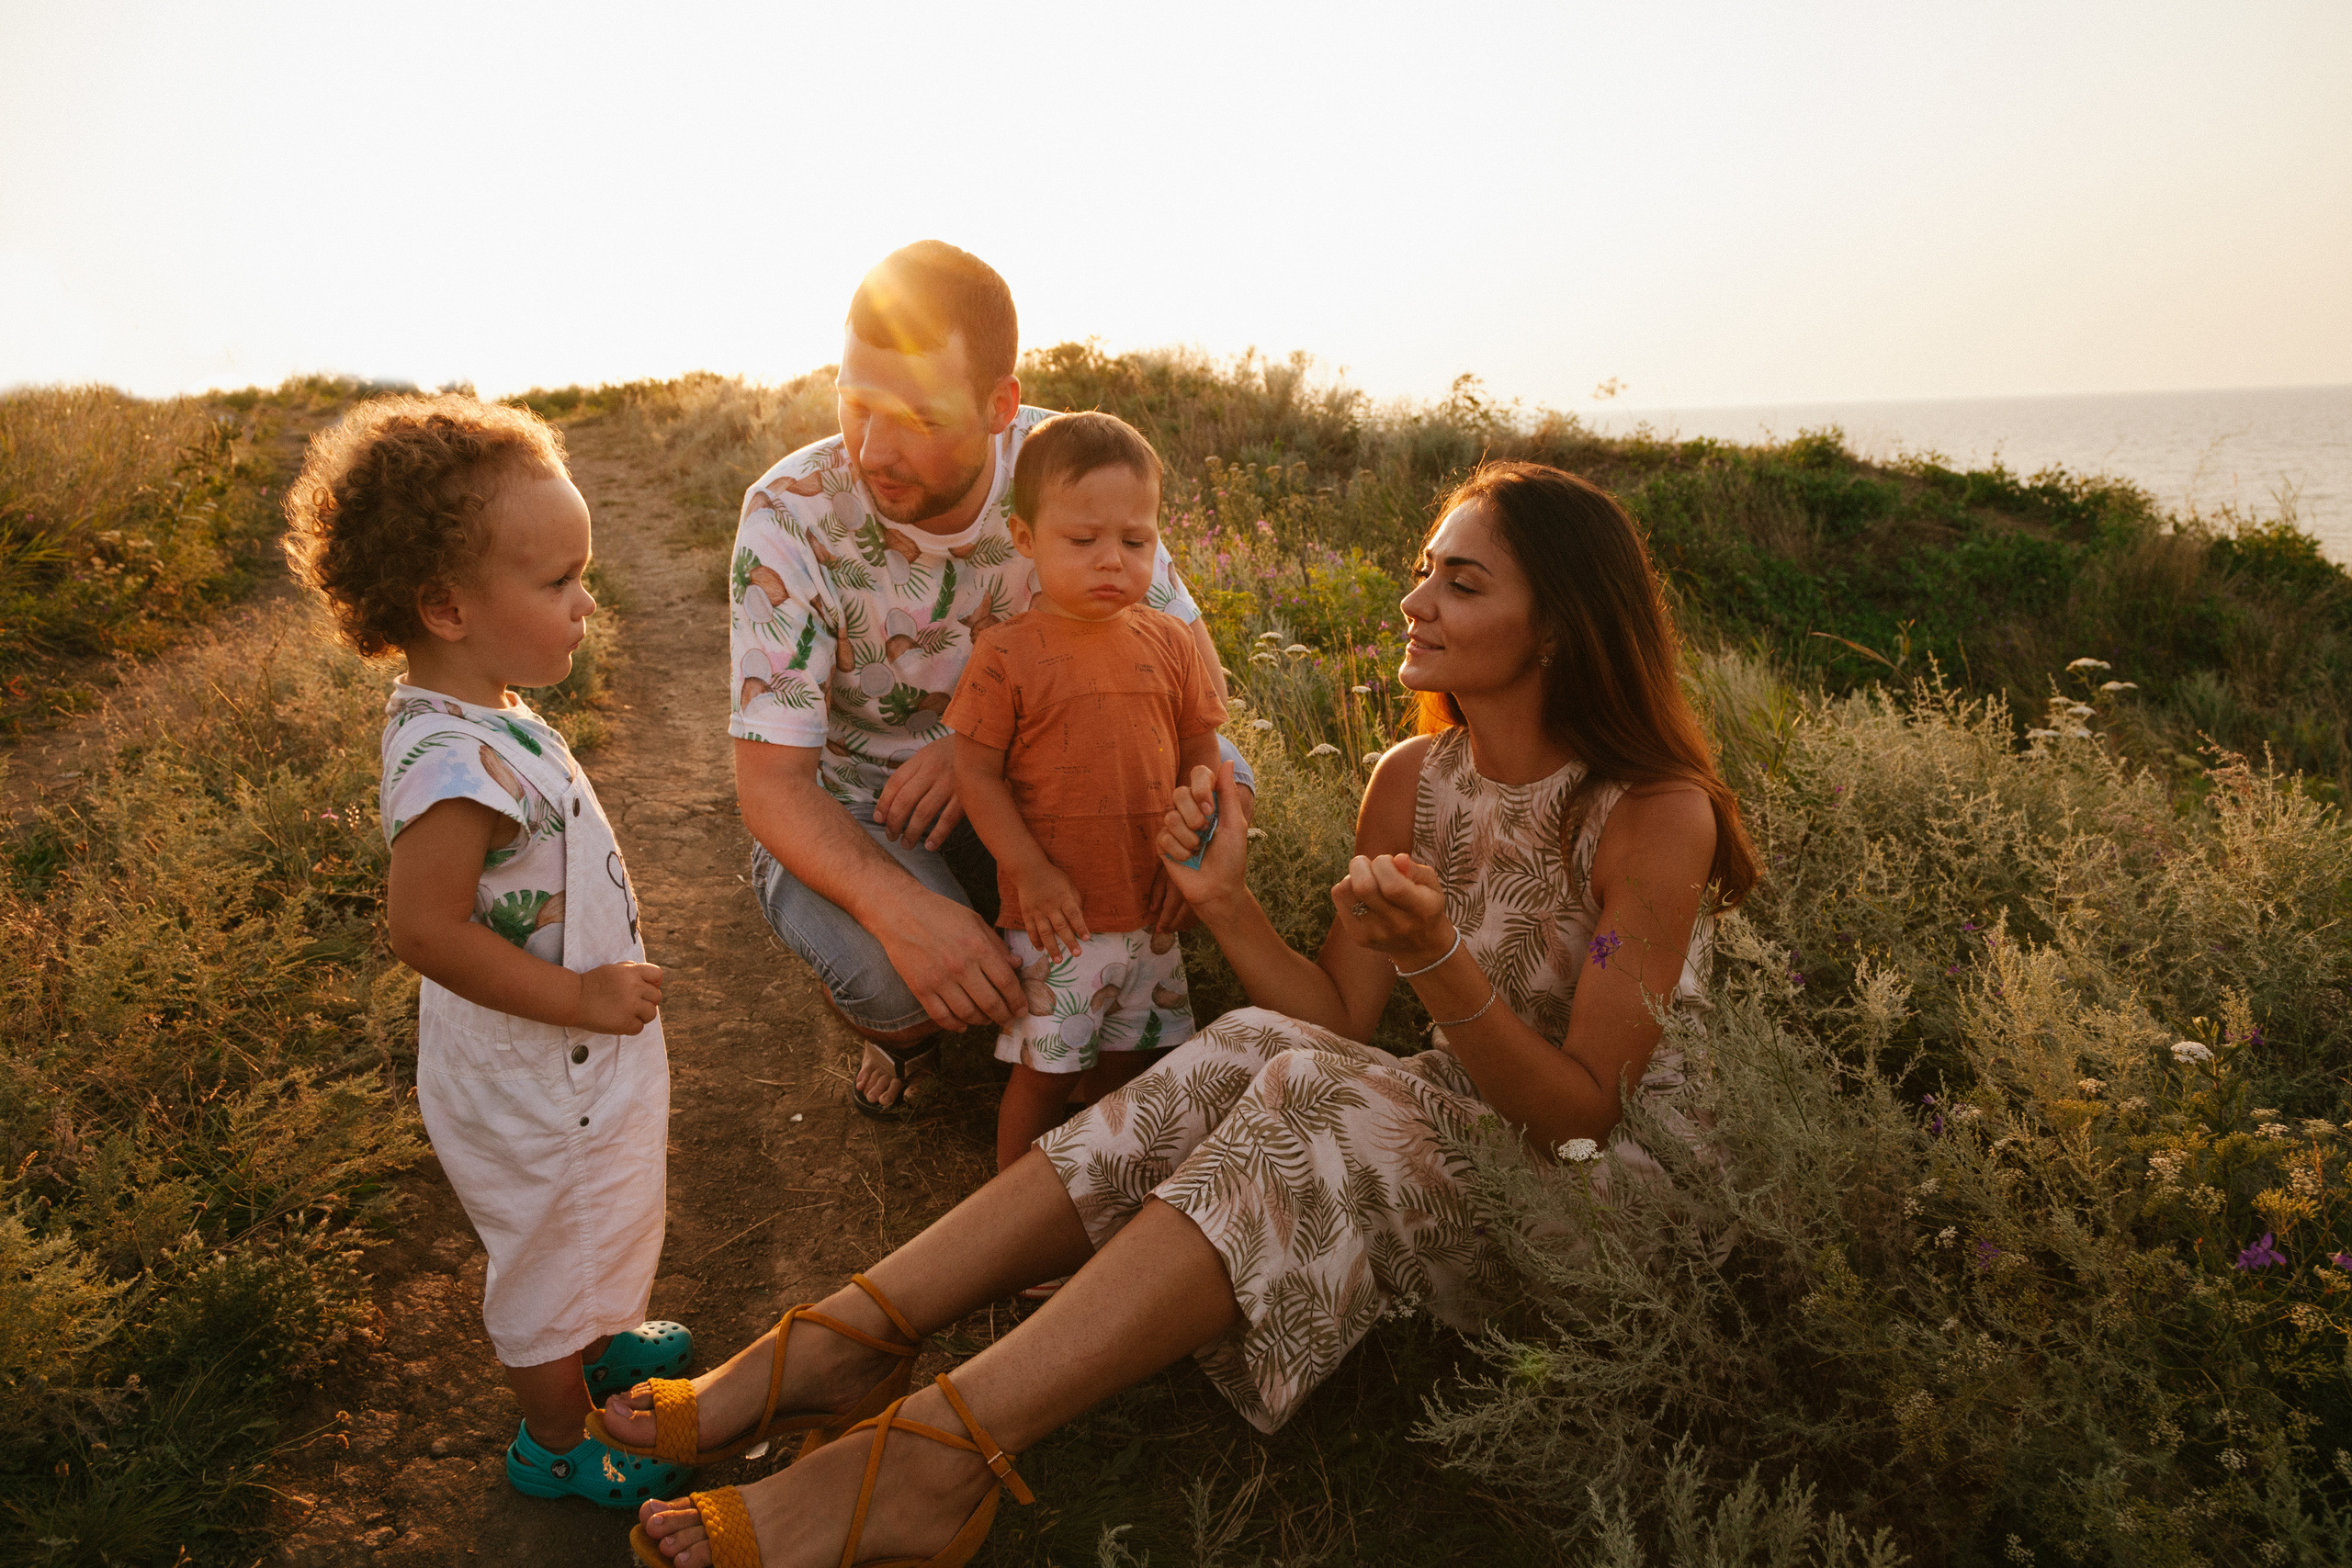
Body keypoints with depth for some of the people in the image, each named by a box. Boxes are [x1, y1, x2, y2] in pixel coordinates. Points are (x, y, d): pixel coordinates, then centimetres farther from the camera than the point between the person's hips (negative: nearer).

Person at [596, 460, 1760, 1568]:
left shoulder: (1655, 813, -16)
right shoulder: (1413, 780, 1)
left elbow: (1585, 1115, -19)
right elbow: (1337, 1025, -2)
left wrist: (1437, 960, -33)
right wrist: (1227, 902, -16)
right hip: (1463, 1143, 5)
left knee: (1312, 1101, -32)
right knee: (1255, 1056, -25)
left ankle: (931, 1460, -37)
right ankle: (835, 1344, -27)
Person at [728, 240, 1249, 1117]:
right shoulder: (790, 517, -23)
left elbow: (1194, 673, -14)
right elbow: (771, 785, -25)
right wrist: (897, 904, -46)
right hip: (850, 813, -2)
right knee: (891, 976, -35)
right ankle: (899, 1030, 6)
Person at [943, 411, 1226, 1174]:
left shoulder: (1167, 643, 1)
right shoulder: (1008, 654, -11)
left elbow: (1202, 753, 7)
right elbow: (976, 772, -10)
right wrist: (1031, 871, -17)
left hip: (1147, 912, 5)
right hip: (1054, 917, -4)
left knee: (1130, 1062, 20)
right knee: (1043, 1072, 5)